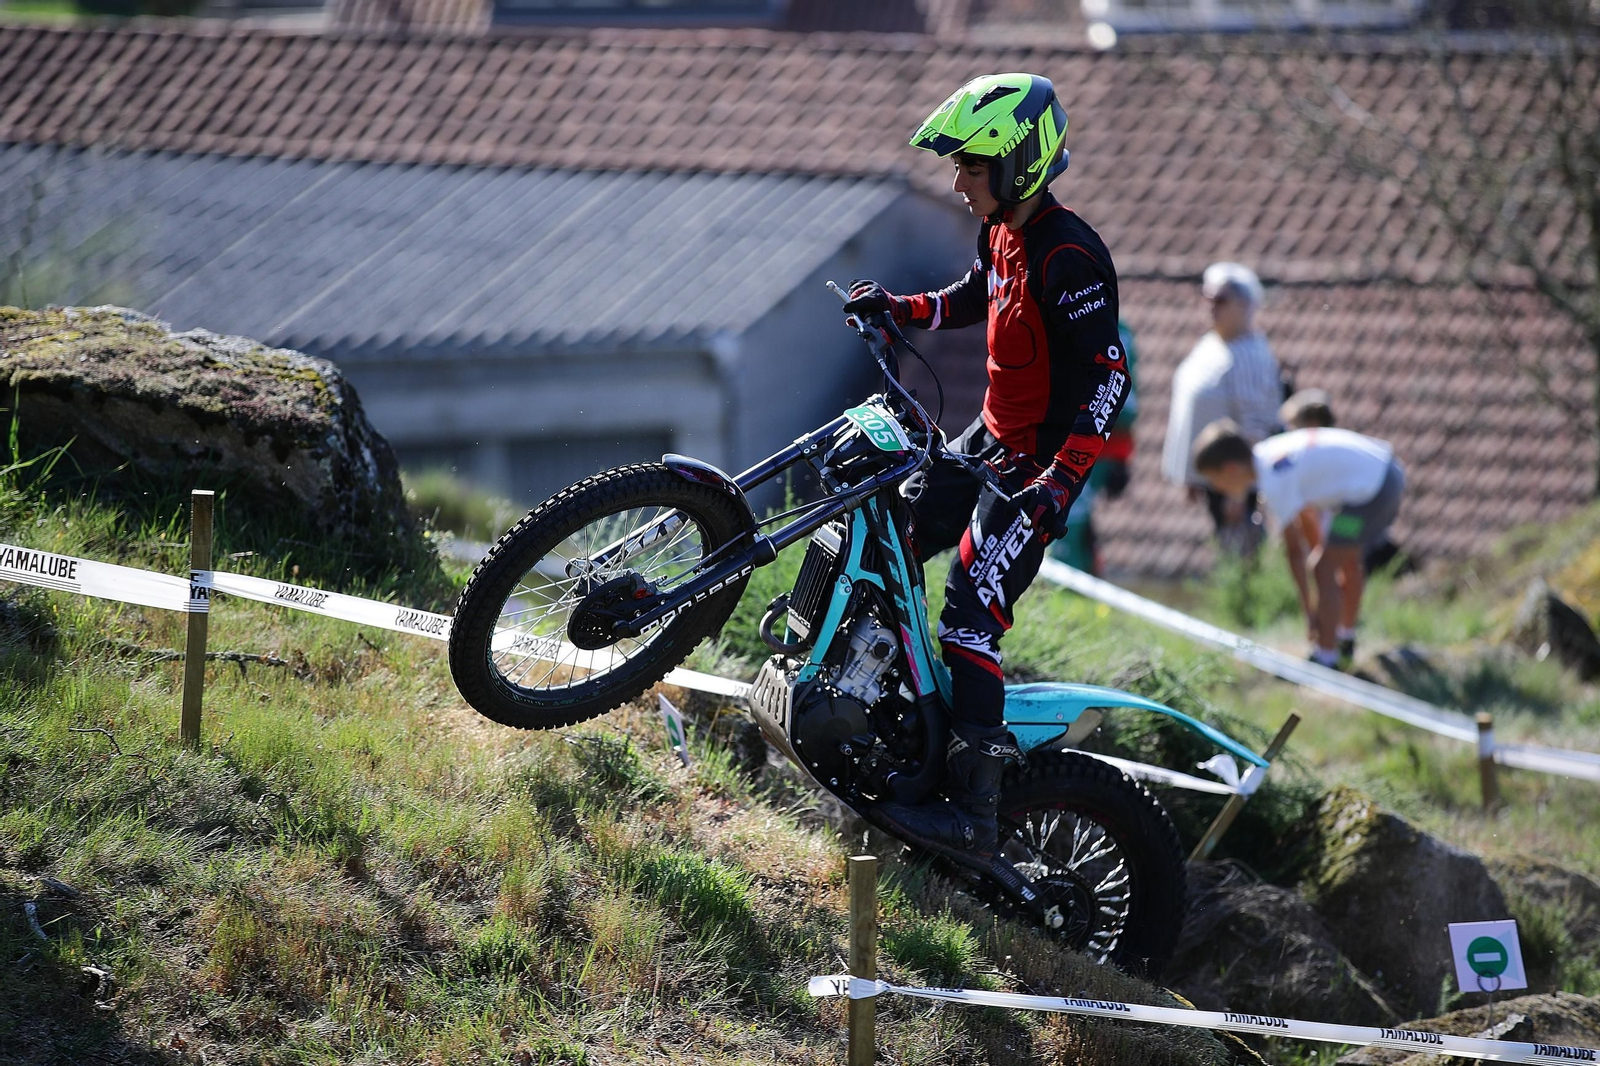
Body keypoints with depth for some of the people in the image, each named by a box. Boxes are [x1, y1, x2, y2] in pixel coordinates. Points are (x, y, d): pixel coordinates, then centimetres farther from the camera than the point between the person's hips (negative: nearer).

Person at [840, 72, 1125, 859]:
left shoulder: (1069, 258, -24)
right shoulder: (1002, 232, 5)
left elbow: (1108, 375, -29)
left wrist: (1060, 482, -37)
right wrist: (897, 309, 12)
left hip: (1039, 465, -10)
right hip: (991, 438, 10)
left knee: (971, 613, -19)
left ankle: (971, 816, -24)